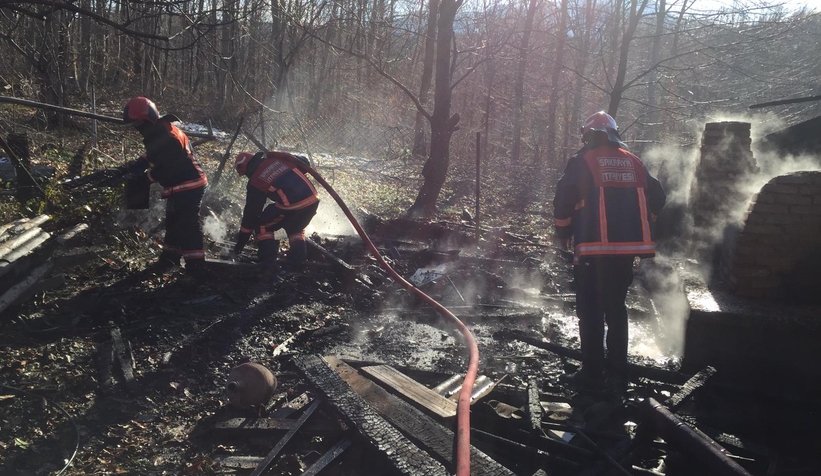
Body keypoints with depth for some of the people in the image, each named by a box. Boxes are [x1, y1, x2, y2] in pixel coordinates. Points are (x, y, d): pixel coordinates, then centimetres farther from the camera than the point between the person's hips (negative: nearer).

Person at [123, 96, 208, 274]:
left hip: (188, 187, -11)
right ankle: (169, 258, 34)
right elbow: (151, 157, 17)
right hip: (180, 186, 11)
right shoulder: (158, 133, 9)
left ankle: (196, 266, -5)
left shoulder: (166, 138, -24)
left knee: (187, 225, -8)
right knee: (173, 222, 20)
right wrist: (131, 168, 3)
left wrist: (145, 177, -9)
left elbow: (165, 169, -24)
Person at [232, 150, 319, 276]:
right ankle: (298, 261, 21)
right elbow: (304, 162, 20)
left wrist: (241, 241, 20)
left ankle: (268, 265, 11)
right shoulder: (277, 158, 14)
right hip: (313, 201, 5)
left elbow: (251, 213, 10)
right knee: (295, 228, 34)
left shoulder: (254, 183, 5)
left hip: (292, 208, -5)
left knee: (262, 226, 18)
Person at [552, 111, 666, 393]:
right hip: (627, 246, 4)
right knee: (616, 309, 14)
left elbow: (563, 199, -7)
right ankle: (617, 374, 17)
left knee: (590, 311, 6)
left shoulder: (582, 161, -2)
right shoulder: (633, 162, 11)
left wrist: (563, 233, 7)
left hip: (593, 248, -4)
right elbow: (656, 198, 11)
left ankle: (593, 373, 7)